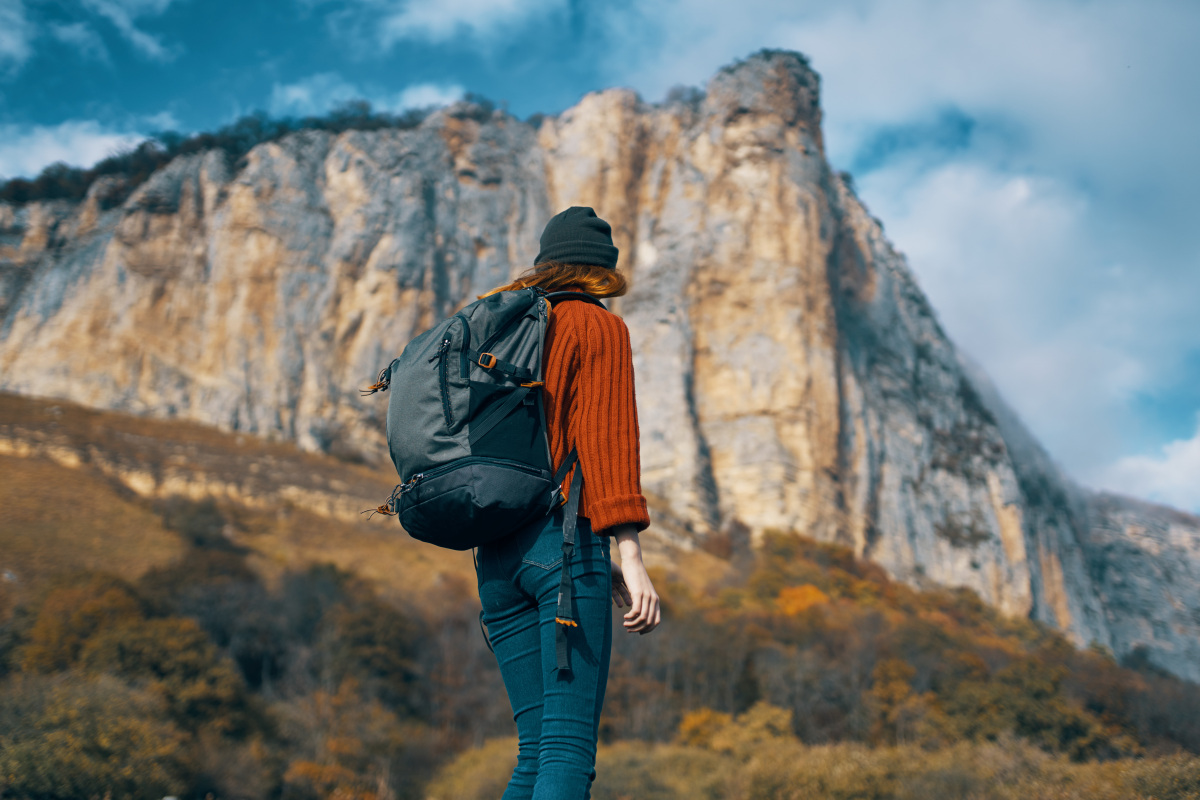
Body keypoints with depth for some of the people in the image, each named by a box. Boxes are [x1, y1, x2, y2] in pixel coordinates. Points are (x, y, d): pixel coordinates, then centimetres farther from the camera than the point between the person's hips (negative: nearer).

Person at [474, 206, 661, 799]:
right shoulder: (599, 327, 4)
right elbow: (606, 437, -9)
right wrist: (630, 558, -15)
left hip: (495, 552, 7)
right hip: (563, 539, -7)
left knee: (537, 749, 9)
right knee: (569, 750, -13)